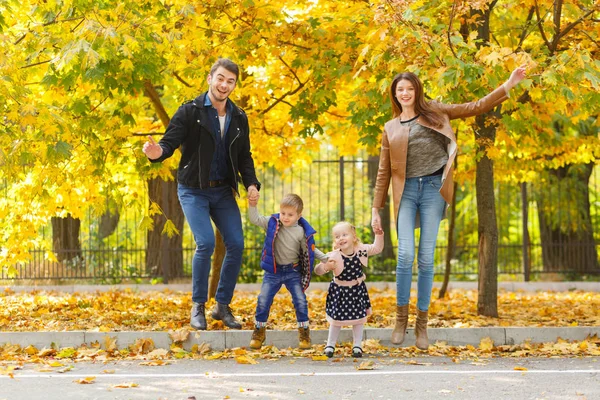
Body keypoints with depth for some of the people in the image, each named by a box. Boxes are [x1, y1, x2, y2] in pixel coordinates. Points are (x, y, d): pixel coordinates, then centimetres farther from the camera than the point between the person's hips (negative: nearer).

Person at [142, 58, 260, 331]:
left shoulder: (239, 118, 6)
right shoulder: (190, 111, -9)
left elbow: (244, 156, 13)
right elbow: (170, 142, -16)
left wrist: (251, 183, -3)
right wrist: (158, 152, -40)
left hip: (223, 191, 5)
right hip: (194, 190, -5)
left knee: (236, 244, -4)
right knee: (205, 243, -18)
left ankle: (223, 306, 11)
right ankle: (198, 307, -2)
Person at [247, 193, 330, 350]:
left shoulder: (301, 232, -8)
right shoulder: (273, 223, -7)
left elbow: (311, 250, 0)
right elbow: (255, 219, -8)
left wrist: (325, 258, -10)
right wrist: (252, 206, -25)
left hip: (293, 272, -1)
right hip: (273, 271, 1)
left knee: (300, 301, -3)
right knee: (263, 301, -1)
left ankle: (304, 331, 13)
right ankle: (259, 331, 15)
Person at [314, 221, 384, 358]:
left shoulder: (361, 249, -11)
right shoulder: (333, 256, -21)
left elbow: (377, 249, 6)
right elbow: (318, 270, -21)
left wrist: (379, 234, -7)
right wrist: (325, 266, -42)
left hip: (357, 290, 3)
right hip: (339, 291, -3)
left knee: (359, 318, 10)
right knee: (337, 319, 5)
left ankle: (357, 345, 24)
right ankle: (330, 345, 23)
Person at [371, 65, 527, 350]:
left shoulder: (434, 112, 12)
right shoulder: (391, 128, 14)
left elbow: (475, 108, 9)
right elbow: (384, 171, 14)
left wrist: (508, 85, 1)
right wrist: (376, 210, 9)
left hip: (433, 188, -1)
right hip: (406, 190, 1)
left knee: (426, 259, -2)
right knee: (405, 255, -12)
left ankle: (422, 324, 6)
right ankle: (401, 318, 3)